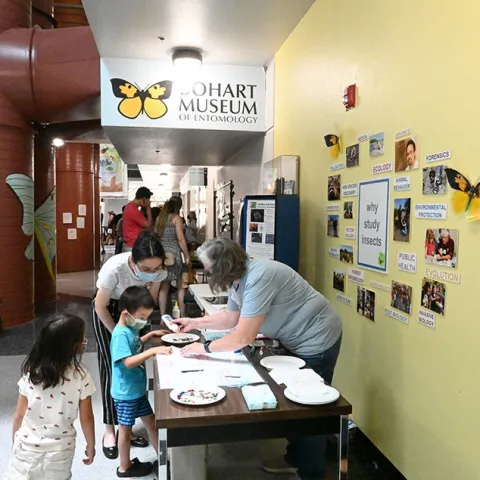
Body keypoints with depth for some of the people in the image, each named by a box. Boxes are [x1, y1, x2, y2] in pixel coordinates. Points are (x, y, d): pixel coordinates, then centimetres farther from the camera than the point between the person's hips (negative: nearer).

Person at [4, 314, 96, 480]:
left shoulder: (30, 373, -15)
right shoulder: (80, 377, -20)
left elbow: (19, 415, -5)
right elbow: (86, 418, -10)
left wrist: (15, 442, 12)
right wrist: (91, 445, 6)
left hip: (28, 446, 1)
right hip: (60, 449, 0)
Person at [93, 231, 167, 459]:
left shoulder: (159, 270, -27)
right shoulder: (115, 267, -38)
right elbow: (101, 307, -21)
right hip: (108, 311, -3)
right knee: (112, 368, -5)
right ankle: (110, 430, 10)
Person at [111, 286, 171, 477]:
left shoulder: (131, 328, 1)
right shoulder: (120, 334, -26)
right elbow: (128, 362, -34)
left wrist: (151, 335, 11)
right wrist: (153, 351, -38)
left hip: (138, 389, 8)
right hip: (126, 393, -8)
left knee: (151, 422, 19)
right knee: (126, 429, 11)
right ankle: (125, 467, 31)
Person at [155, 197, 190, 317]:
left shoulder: (159, 218, 12)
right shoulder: (176, 218, -5)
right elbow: (180, 239, -11)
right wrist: (187, 255, -5)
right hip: (174, 254, -5)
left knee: (164, 286, 8)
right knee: (181, 286, 6)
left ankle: (163, 317, 10)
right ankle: (182, 316, 9)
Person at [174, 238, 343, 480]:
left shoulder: (258, 278, -32)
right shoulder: (239, 277, -2)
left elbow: (244, 337, -32)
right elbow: (230, 318, 11)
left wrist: (204, 348, -21)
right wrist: (194, 322, 8)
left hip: (317, 339, -9)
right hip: (298, 340, 9)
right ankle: (295, 459, 38)